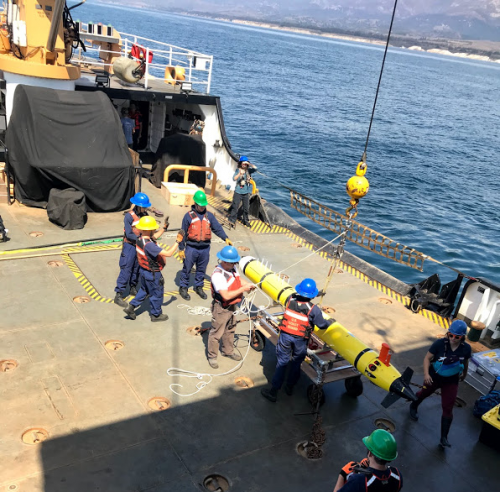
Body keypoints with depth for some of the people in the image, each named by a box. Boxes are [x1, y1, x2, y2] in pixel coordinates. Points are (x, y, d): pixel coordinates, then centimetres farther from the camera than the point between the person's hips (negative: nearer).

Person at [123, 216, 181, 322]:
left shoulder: (140, 239, -7)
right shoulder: (148, 245, -36)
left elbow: (153, 238, 17)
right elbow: (168, 253, -37)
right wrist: (177, 242, -27)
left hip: (144, 270, 9)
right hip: (152, 273, -8)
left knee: (144, 290, 29)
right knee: (156, 293, 13)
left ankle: (131, 307, 29)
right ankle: (156, 315, 31)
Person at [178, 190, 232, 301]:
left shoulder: (209, 215, 6)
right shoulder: (189, 216, -3)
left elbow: (217, 228, 4)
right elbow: (183, 233, -1)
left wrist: (225, 238, -13)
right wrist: (181, 249, -2)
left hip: (205, 248, 3)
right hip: (191, 248, -3)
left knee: (201, 269, 15)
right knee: (187, 269, 6)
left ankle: (199, 287, 32)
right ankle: (183, 287, 21)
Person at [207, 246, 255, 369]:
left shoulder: (232, 268, -5)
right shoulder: (218, 275, -31)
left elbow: (238, 279, 9)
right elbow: (226, 296, -33)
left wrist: (248, 285, -11)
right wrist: (242, 289, -29)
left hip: (231, 307, 9)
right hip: (221, 309, -9)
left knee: (230, 330, 25)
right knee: (216, 333, 8)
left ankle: (228, 351, 45)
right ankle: (212, 356, 26)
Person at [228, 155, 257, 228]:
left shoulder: (249, 170, 4)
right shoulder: (238, 170, -2)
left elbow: (255, 168, -14)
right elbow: (234, 179, -16)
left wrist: (249, 164, -20)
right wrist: (240, 174, -32)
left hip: (246, 193, 3)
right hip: (238, 192, -3)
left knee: (246, 208, 11)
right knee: (235, 207, -7)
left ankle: (245, 221, 26)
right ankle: (232, 221, 0)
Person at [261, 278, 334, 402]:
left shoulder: (290, 300, -9)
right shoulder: (313, 309, -17)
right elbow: (322, 324, -9)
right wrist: (330, 321, 15)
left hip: (285, 336, 2)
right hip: (300, 340, -2)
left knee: (282, 362, 10)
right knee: (296, 363, 19)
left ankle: (274, 391, 14)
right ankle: (290, 387, 35)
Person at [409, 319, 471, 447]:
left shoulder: (466, 348, -17)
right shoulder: (440, 343, -26)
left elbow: (465, 362, 5)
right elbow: (427, 358, -18)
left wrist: (464, 374, 21)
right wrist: (426, 374, -29)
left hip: (451, 382, 1)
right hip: (434, 377, -1)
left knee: (448, 409, -1)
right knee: (424, 393, 25)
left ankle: (444, 438, 11)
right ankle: (413, 406, 60)